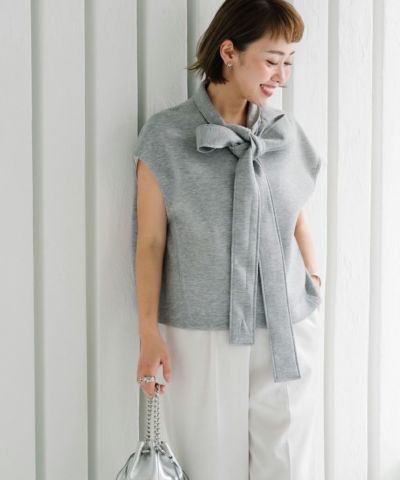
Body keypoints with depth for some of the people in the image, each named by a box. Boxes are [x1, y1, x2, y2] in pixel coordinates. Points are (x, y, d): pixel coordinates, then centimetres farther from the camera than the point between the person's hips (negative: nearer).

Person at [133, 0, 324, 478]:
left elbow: (299, 224, 12)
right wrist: (149, 332, -6)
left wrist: (314, 287, 10)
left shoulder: (288, 133, 4)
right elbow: (150, 242, -4)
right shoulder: (165, 136, -5)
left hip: (287, 335, 3)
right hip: (201, 336, -2)